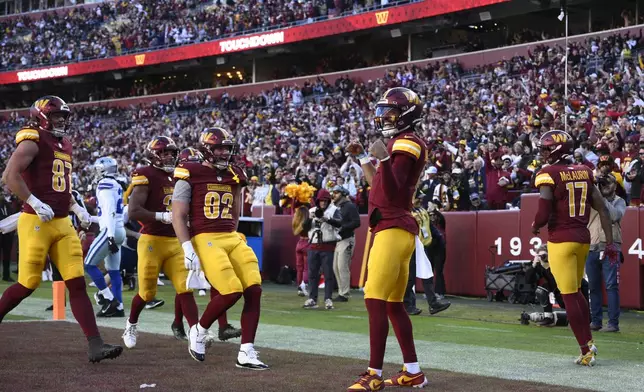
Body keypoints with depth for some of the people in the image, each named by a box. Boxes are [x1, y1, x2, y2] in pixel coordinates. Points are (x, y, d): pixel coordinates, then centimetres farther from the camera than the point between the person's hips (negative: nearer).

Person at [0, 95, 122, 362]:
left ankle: (95, 345, -5)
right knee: (28, 284, -1)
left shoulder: (64, 145, 18)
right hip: (36, 223, -7)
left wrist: (76, 208, 15)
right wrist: (35, 203, -22)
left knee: (77, 284, -1)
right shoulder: (33, 141, -8)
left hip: (63, 224, 7)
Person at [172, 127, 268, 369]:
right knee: (231, 292, -18)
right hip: (205, 240, -6)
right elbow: (178, 216, -6)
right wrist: (188, 249, -13)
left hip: (232, 238, 6)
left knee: (254, 290, -7)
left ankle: (246, 352, 0)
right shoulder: (191, 175, -4)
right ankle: (199, 331, 9)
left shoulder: (234, 177, 13)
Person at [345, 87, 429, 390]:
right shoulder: (401, 143, 19)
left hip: (393, 230, -11)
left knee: (376, 301, -11)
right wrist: (362, 158, 26)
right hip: (394, 230, 11)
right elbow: (379, 186, 27)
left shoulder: (406, 144, -11)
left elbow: (392, 192, -20)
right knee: (393, 304, 13)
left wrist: (383, 159, -33)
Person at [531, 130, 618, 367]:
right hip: (583, 238, 6)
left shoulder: (549, 175, -11)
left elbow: (543, 215, -16)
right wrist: (610, 242, 10)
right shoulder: (585, 172, 8)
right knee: (575, 292, 21)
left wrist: (535, 227, 6)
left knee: (569, 296, 1)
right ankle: (589, 341, 18)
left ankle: (586, 351, 4)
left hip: (561, 240, -6)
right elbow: (602, 209, 6)